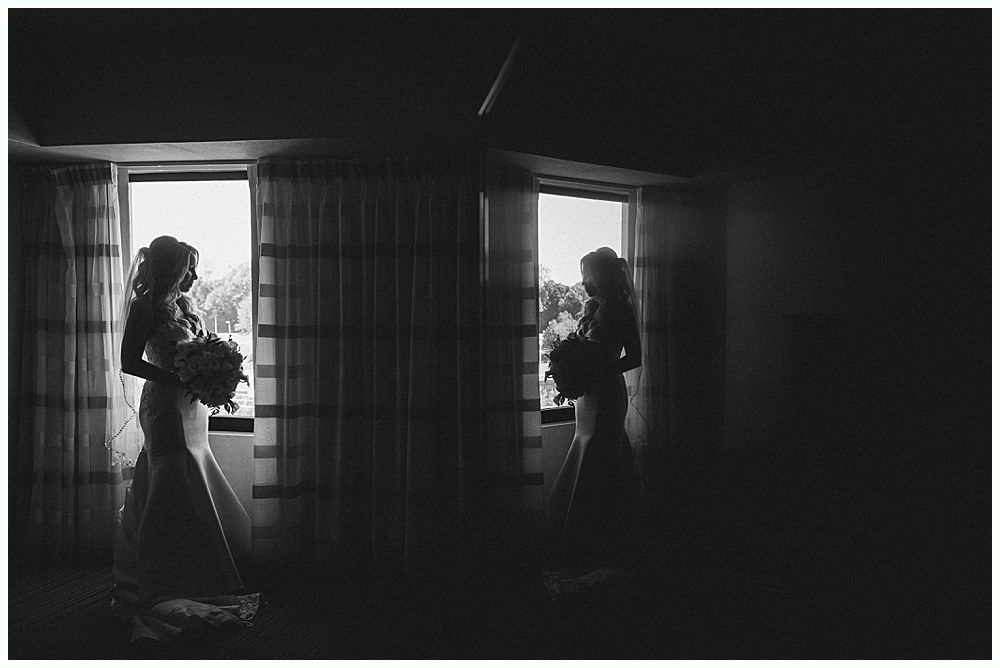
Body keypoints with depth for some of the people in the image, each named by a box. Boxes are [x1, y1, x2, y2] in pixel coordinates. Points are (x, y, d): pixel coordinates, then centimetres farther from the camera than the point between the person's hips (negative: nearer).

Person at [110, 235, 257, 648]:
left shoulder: (183, 303, 13)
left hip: (190, 407, 8)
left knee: (161, 497, 16)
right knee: (180, 495, -5)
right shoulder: (146, 306, -9)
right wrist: (179, 379, -19)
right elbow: (129, 362, -12)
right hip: (166, 407, -8)